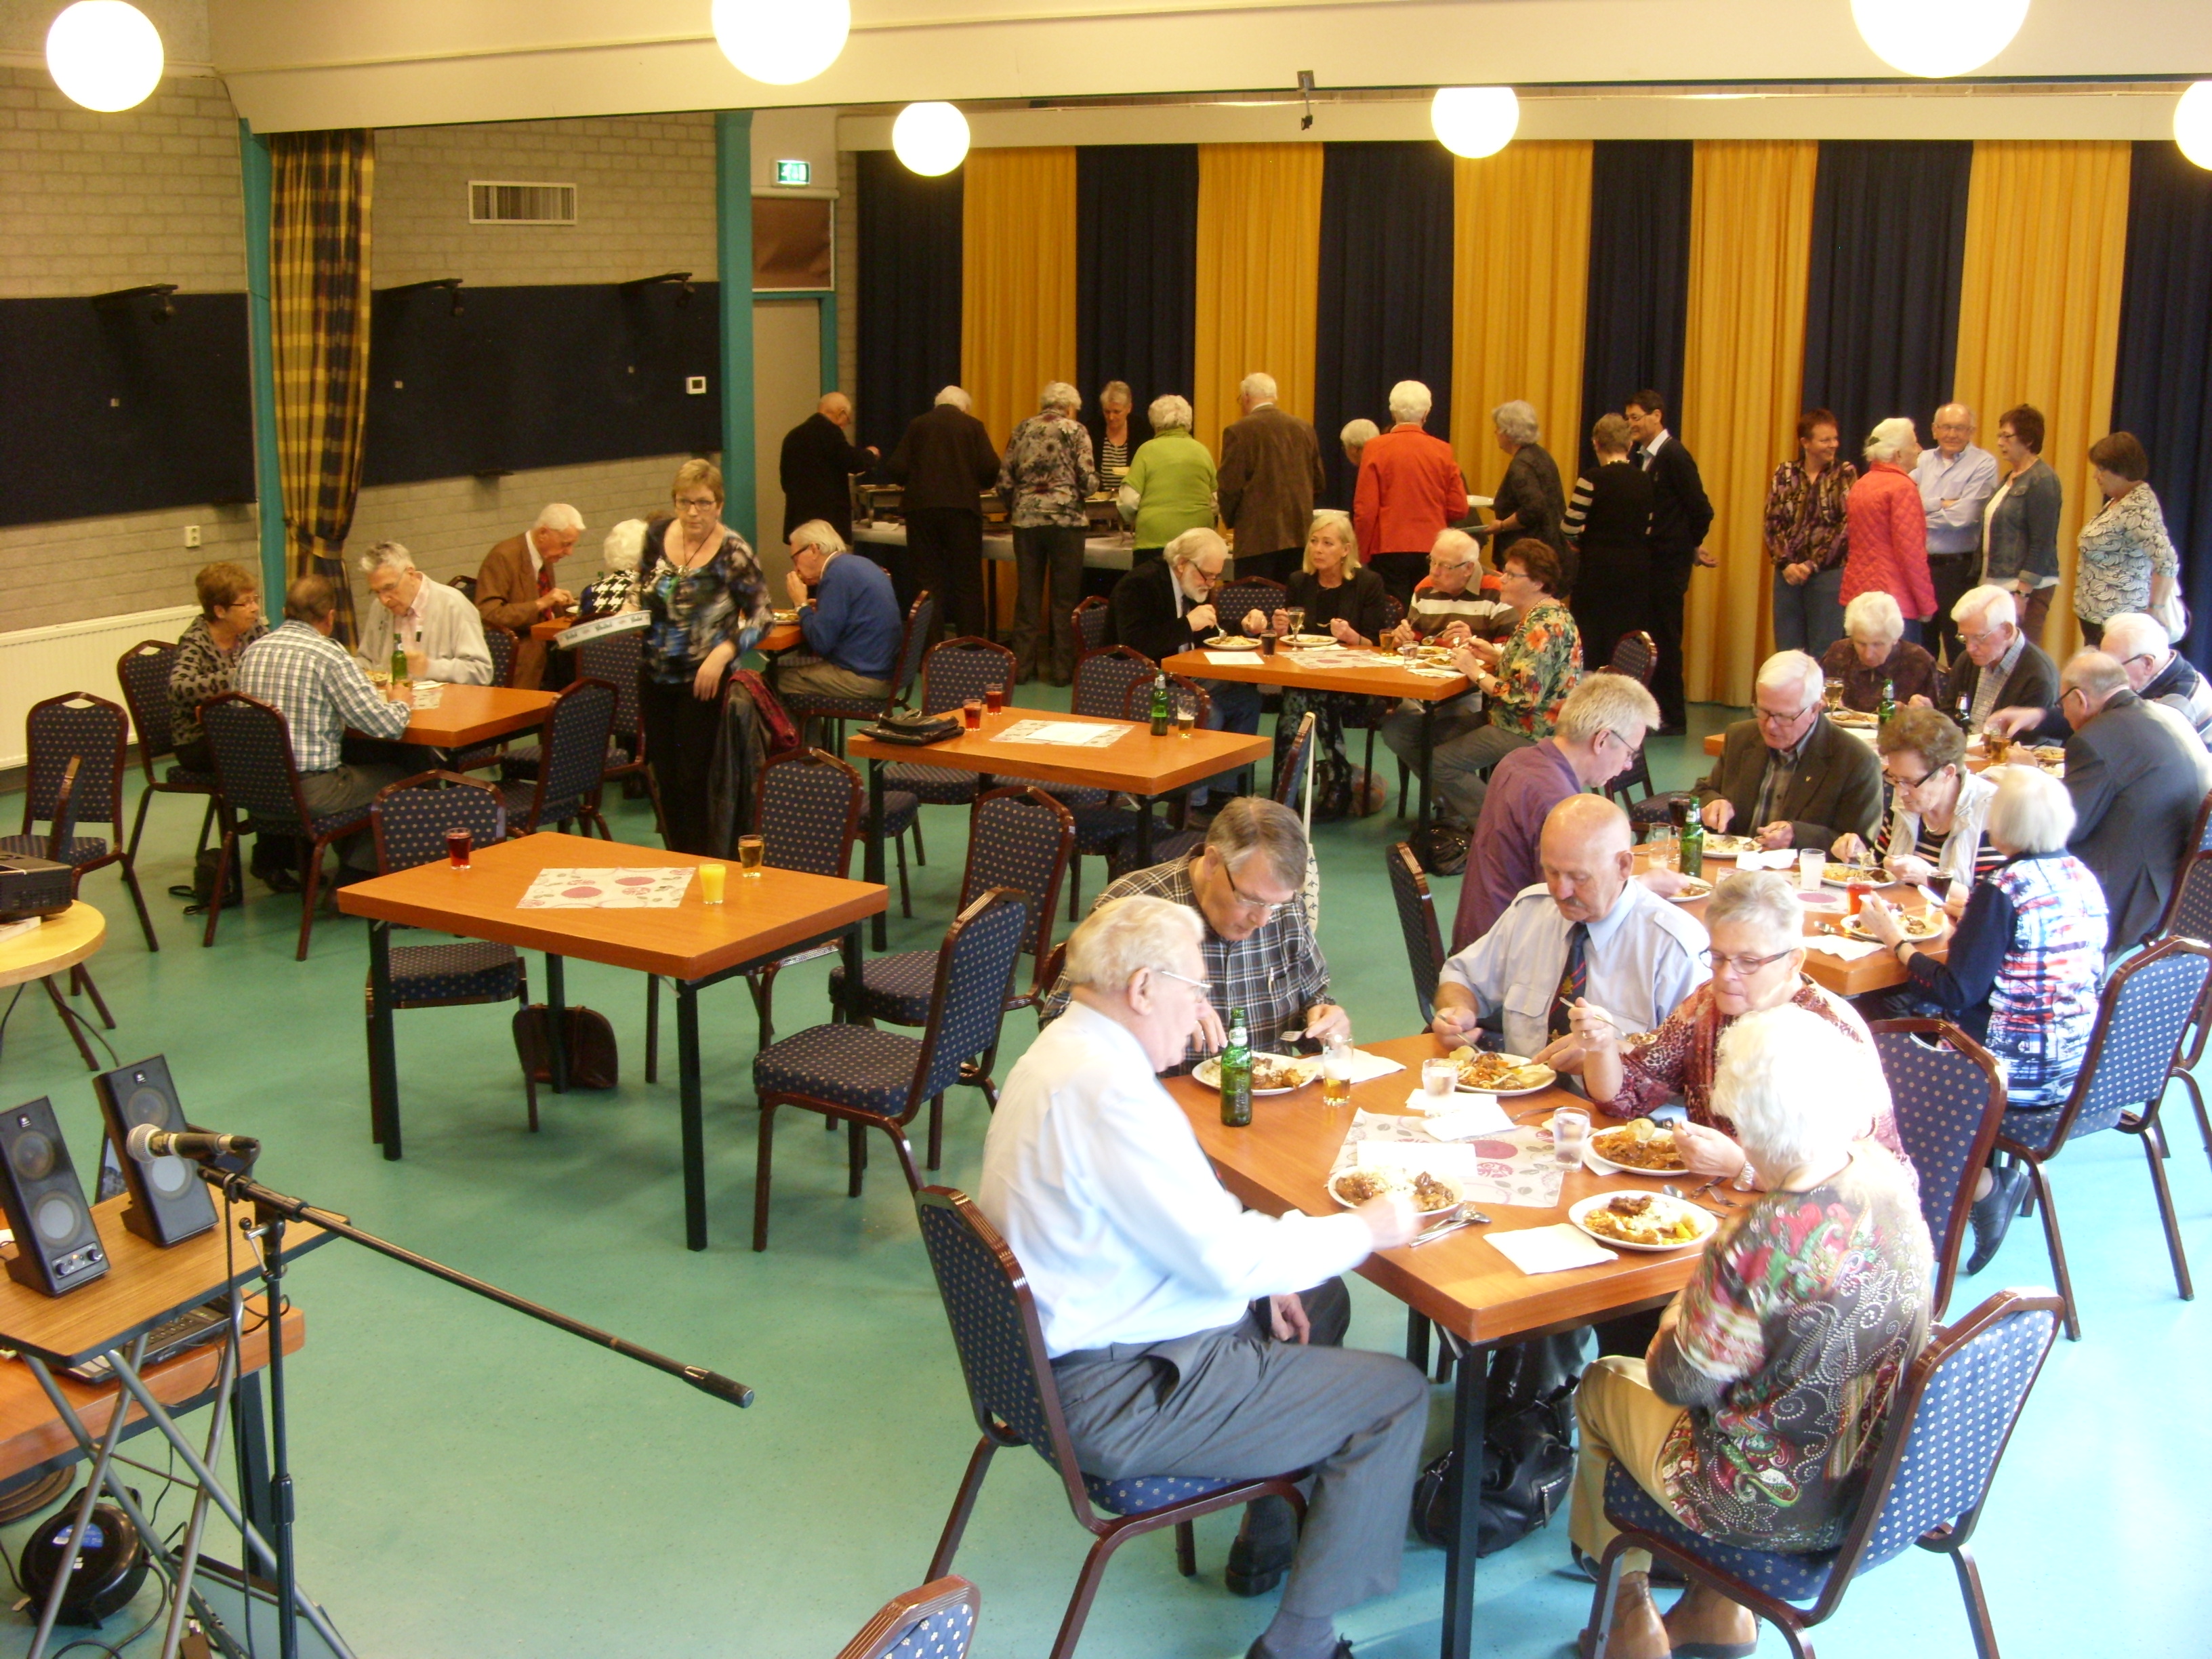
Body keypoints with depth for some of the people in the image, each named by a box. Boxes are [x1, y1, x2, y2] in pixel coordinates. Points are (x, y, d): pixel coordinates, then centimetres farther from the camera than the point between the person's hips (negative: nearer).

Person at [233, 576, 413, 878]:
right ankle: (356, 878, 18)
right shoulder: (330, 655, -12)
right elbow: (385, 725, -16)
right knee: (395, 775, 15)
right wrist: (404, 708, 8)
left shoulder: (252, 651, 6)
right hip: (310, 791, -7)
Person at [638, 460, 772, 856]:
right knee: (664, 774, 12)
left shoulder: (732, 551, -13)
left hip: (703, 680, -5)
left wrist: (722, 653, -24)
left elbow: (761, 617, -11)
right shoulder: (658, 535, 1)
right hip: (654, 675, 5)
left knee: (696, 775, -4)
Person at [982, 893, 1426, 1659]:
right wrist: (1366, 1229, -10)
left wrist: (1256, 1280, 6)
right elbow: (1228, 1256, -24)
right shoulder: (1106, 1089, -27)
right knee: (1398, 1395, -3)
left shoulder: (1058, 1051, 7)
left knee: (1319, 1301, 25)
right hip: (1115, 1401, -11)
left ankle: (1270, 1541, 35)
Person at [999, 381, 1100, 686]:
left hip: (1026, 520, 3)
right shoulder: (1076, 431, -1)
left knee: (1027, 595, 9)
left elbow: (1004, 480, 7)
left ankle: (1022, 666, 11)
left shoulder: (1023, 429, 9)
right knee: (1064, 598, 4)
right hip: (1065, 520, -3)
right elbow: (1087, 482, -7)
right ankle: (1061, 669, 5)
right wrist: (1093, 481, 16)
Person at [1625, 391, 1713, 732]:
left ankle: (1672, 716, 4)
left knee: (1665, 639, -3)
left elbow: (1701, 510, -13)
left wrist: (1691, 547, 1)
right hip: (1645, 561, 8)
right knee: (1646, 637, 11)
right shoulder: (1642, 458, 12)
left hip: (1668, 562, -8)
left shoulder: (1674, 456, -12)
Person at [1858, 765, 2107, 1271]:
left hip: (2020, 1074, -8)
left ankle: (1982, 1186, 9)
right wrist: (1971, 913, 24)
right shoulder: (2082, 876, 4)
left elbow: (1956, 991, -19)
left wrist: (1894, 937, -6)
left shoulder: (2003, 888, -19)